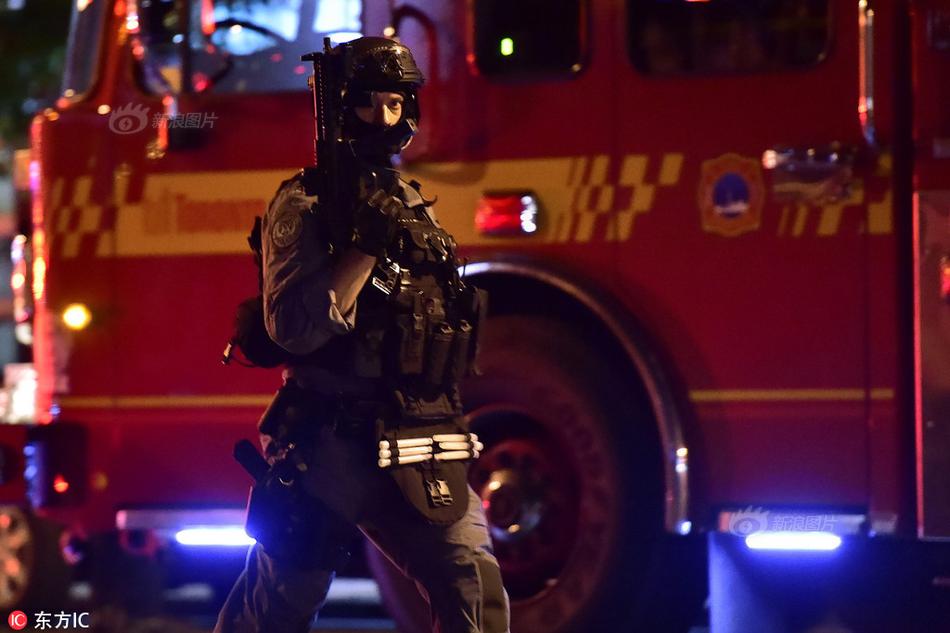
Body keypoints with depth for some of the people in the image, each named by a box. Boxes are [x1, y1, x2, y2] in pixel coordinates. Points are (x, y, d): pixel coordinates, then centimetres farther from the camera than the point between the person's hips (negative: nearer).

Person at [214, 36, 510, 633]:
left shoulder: (416, 208, 15)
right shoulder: (304, 203, -5)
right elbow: (293, 327, -17)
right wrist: (366, 245, -22)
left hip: (415, 456, 5)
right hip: (330, 446, -4)